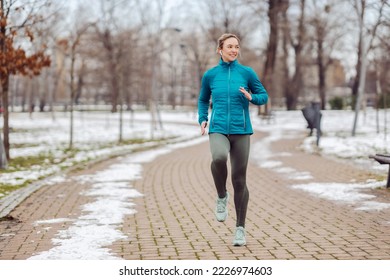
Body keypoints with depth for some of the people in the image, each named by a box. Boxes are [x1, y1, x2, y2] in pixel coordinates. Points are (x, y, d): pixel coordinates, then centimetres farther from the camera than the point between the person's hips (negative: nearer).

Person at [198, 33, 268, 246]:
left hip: (241, 131, 0)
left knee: (239, 180, 2)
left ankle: (240, 228, 16)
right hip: (218, 130, 0)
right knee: (219, 158, -34)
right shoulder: (210, 75, 6)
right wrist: (203, 120, 4)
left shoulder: (247, 73, 2)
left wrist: (251, 97, -13)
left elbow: (263, 96, 9)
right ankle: (222, 196, -6)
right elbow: (203, 100, 21)